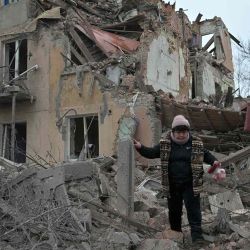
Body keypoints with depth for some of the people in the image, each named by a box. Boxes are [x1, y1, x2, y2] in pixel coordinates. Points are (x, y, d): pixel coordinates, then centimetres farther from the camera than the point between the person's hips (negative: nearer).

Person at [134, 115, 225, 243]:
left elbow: (206, 155, 7)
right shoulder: (165, 143, -3)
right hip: (172, 185, 2)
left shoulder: (196, 143, -5)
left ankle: (197, 236, 9)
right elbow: (151, 153, 1)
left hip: (191, 185, -2)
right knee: (174, 211, 17)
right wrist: (140, 147, -16)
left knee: (193, 211, -1)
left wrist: (215, 162, -12)